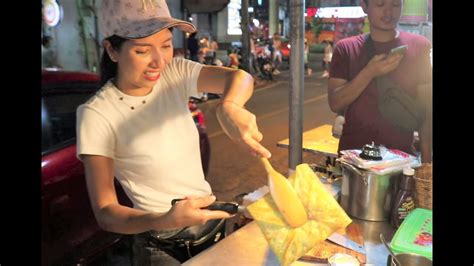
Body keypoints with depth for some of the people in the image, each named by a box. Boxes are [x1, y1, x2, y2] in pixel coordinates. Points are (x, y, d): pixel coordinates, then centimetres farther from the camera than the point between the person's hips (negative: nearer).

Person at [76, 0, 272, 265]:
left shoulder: (174, 74, -7)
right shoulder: (97, 115, -20)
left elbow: (241, 78, -22)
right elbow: (105, 213, -19)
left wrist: (229, 107, -44)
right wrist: (165, 220, -37)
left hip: (211, 215, 5)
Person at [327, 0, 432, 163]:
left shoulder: (419, 46, -1)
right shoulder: (346, 48, -1)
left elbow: (426, 109, -1)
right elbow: (335, 104, -8)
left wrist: (426, 158, -8)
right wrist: (369, 73, -21)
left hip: (401, 155, 0)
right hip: (353, 154, 0)